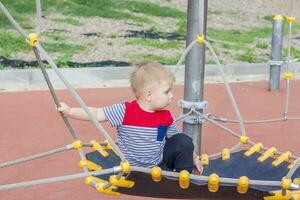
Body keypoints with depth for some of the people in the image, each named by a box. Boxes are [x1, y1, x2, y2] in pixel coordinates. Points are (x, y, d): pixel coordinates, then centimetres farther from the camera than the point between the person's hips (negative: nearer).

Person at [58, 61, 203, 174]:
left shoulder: (166, 117, -5)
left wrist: (193, 158, 10)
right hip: (136, 169, -4)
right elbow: (97, 114, -15)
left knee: (184, 141, -15)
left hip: (160, 162, 4)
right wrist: (69, 111, -21)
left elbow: (174, 138, 10)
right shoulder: (125, 111, -19)